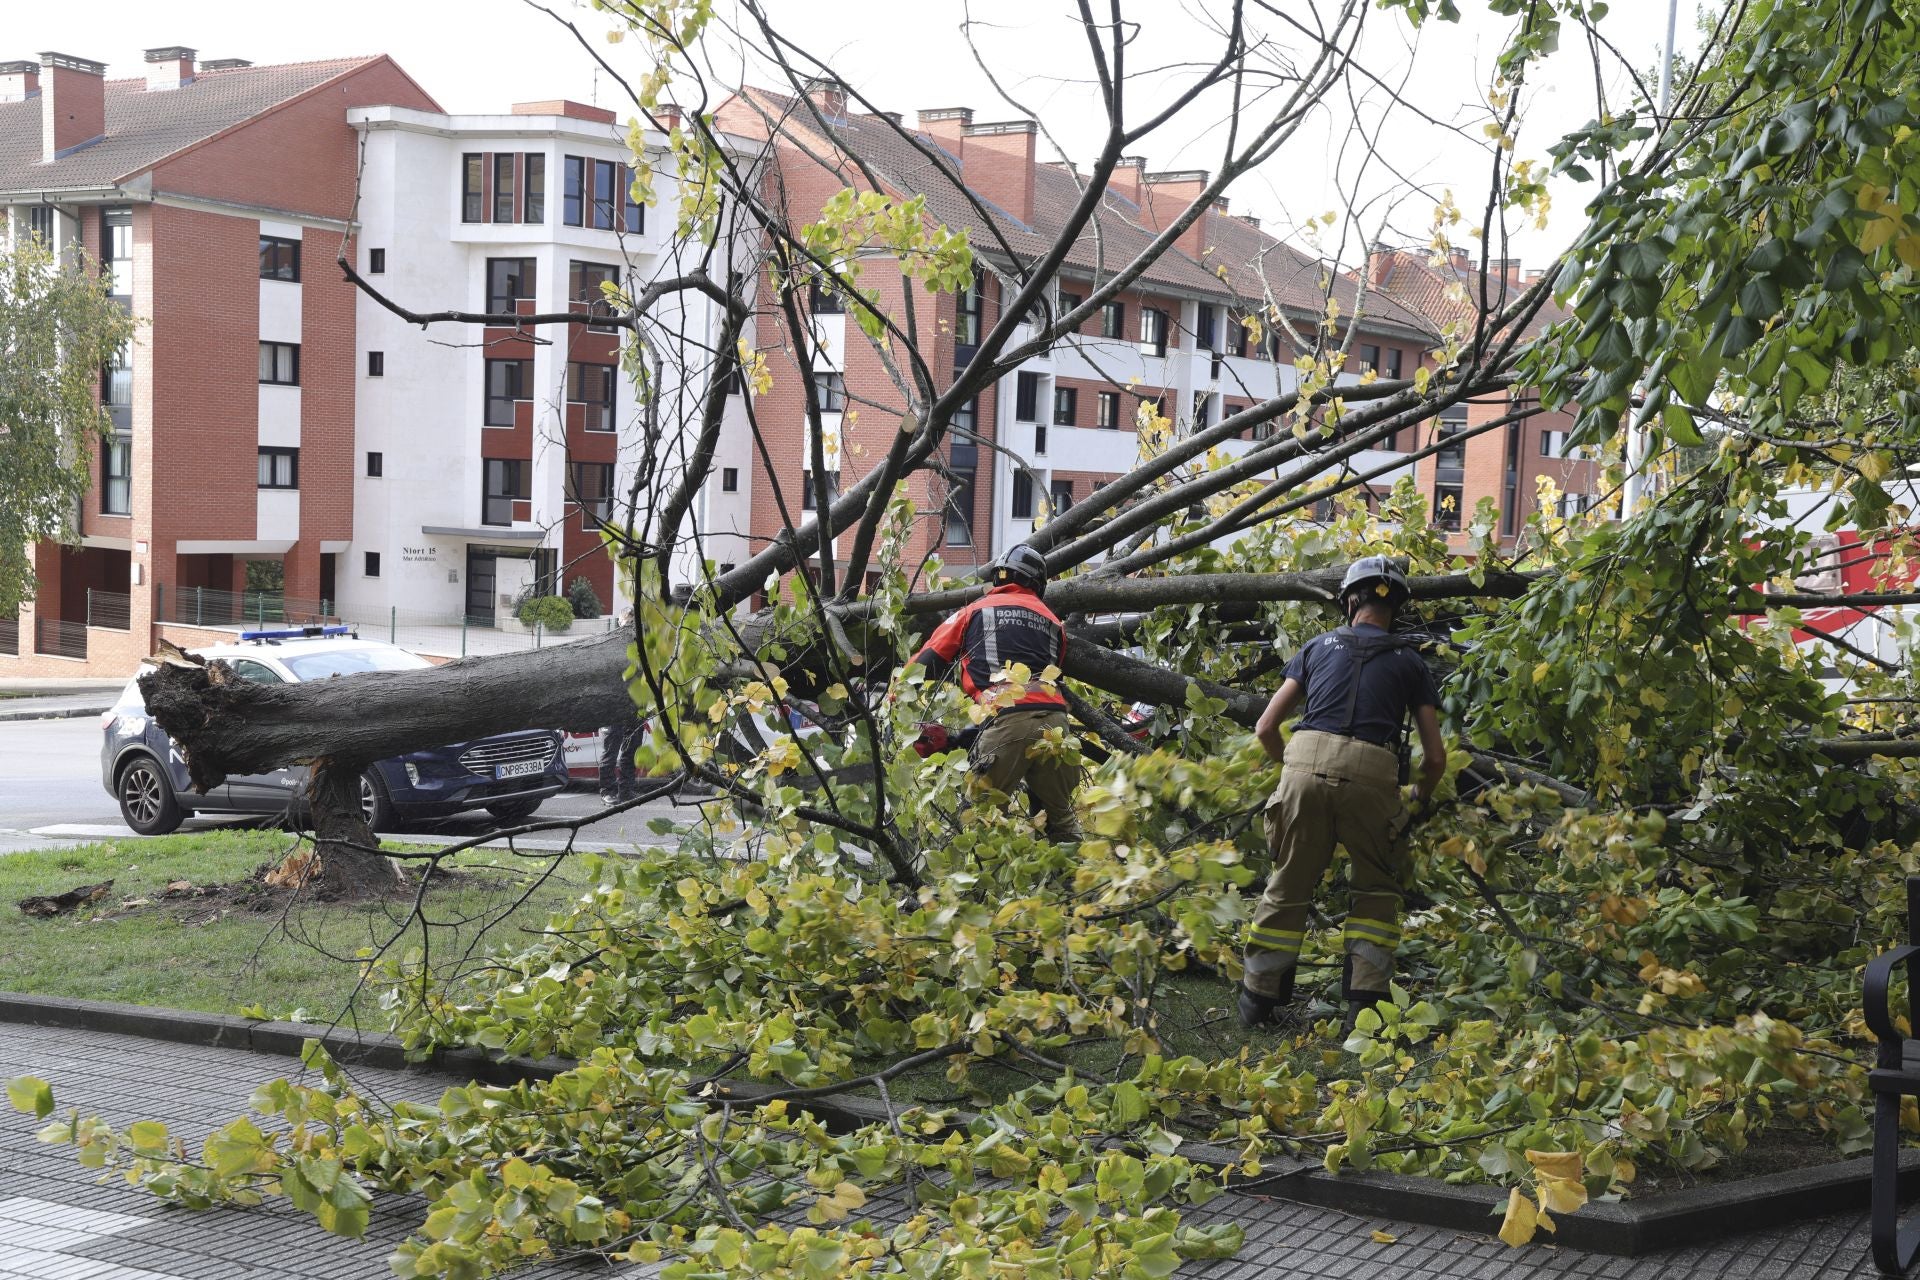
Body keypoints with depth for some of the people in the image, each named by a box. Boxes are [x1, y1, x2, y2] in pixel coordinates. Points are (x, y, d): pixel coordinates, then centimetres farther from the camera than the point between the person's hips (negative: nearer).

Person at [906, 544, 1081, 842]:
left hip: (1007, 718, -4)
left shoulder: (975, 611, 18)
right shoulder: (1053, 622, 27)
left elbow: (926, 662, 14)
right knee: (1059, 815, 18)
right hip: (1054, 721, 4)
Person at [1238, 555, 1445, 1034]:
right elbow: (1435, 757, 16)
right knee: (1377, 889, 18)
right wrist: (1421, 800, 35)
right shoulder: (1409, 662, 19)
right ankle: (1364, 1002, 11)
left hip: (1306, 765, 1)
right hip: (1372, 777, -1)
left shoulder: (1318, 647, 21)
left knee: (1289, 886, 13)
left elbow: (1266, 728, 17)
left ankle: (1260, 998, 18)